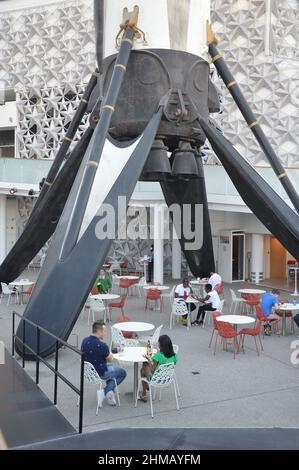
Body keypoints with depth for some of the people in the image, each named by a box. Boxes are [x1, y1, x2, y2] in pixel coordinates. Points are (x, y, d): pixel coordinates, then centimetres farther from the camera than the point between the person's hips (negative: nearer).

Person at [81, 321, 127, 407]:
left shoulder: (85, 341, -5)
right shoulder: (101, 345, -28)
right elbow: (110, 359, -10)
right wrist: (110, 354, 12)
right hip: (99, 373, -7)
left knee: (111, 368, 31)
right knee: (122, 373, 15)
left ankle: (109, 393, 21)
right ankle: (104, 392, 4)